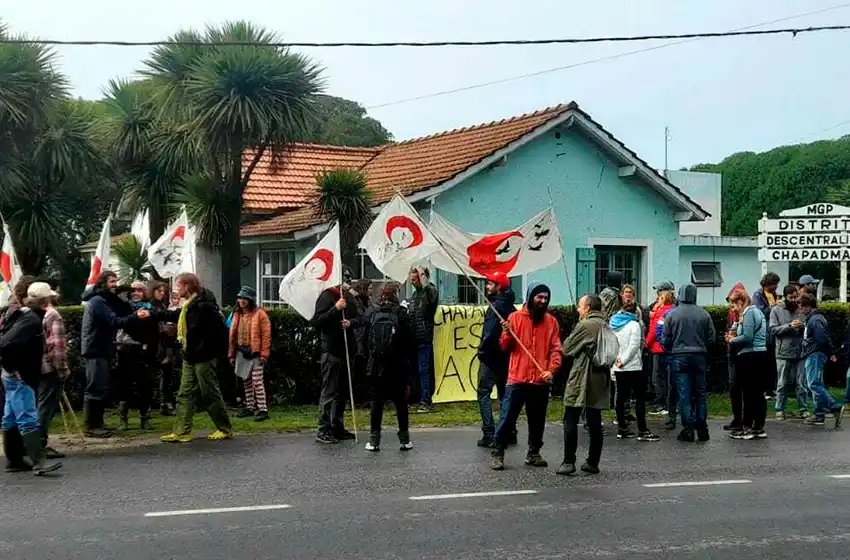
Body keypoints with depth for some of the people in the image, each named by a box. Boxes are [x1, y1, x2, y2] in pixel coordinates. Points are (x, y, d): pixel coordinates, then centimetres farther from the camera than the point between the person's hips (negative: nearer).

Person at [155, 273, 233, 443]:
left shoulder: (204, 305, -20)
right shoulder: (189, 305, 11)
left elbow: (219, 331, -22)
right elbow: (175, 315, 30)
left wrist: (215, 351, -18)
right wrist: (152, 315, 32)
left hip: (203, 357, -10)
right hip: (190, 357, 10)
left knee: (210, 394, 0)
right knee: (185, 395, 8)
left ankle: (225, 429, 12)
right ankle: (181, 432, 10)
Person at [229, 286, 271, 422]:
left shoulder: (260, 314, -9)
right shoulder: (237, 314, 11)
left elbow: (266, 335, -12)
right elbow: (233, 335, 15)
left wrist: (264, 355, -15)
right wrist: (232, 354, 13)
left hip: (255, 353, -7)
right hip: (241, 353, 7)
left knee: (257, 382, -9)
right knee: (246, 381, 14)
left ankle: (263, 409, -5)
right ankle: (250, 407, 25)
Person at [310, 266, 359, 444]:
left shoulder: (350, 297, 15)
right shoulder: (327, 296, -8)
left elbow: (358, 319, 18)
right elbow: (316, 322, -14)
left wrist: (351, 322, -5)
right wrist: (335, 309, -22)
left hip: (347, 349, 8)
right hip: (332, 350, -8)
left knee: (343, 391, 13)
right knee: (329, 391, -7)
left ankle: (337, 427, 22)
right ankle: (323, 430, -4)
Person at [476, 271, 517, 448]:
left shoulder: (495, 305, -16)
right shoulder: (511, 307, 10)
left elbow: (490, 333, -24)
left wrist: (482, 351, -12)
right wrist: (507, 349, 15)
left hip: (491, 356, -9)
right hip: (506, 357, 9)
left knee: (484, 394, -2)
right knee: (504, 395, 15)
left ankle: (489, 434, -7)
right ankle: (509, 433, 17)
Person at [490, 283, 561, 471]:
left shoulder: (551, 321, 6)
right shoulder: (515, 317, 2)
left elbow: (556, 349, 2)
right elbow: (505, 347, 4)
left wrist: (551, 370, -13)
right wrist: (508, 333, -17)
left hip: (541, 381, 2)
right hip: (517, 379, -2)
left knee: (537, 420, 11)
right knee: (508, 417, -1)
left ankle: (533, 453, 24)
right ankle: (497, 453, 8)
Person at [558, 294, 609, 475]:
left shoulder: (585, 325, -14)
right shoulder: (605, 325, 10)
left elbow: (567, 348, -8)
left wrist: (570, 337, 10)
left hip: (581, 380, -7)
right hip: (600, 380, 7)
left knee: (570, 421, -1)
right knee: (595, 423, 10)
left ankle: (568, 462, -2)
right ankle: (593, 463, 13)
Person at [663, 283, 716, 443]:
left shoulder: (672, 314, -6)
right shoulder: (704, 314, -1)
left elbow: (665, 339, -2)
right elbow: (712, 337, 2)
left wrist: (671, 351, 17)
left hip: (679, 357, -2)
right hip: (699, 357, 2)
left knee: (684, 394, 1)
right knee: (700, 392, 11)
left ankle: (688, 428, 0)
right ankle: (702, 428, 13)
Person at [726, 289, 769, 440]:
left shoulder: (748, 313, -11)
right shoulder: (757, 311, 18)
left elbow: (747, 337, -20)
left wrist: (732, 340, -5)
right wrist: (735, 336, 12)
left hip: (750, 357, -9)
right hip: (762, 355, 9)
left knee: (749, 393, -4)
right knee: (758, 392, 9)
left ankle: (747, 428, 0)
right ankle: (759, 428, 12)